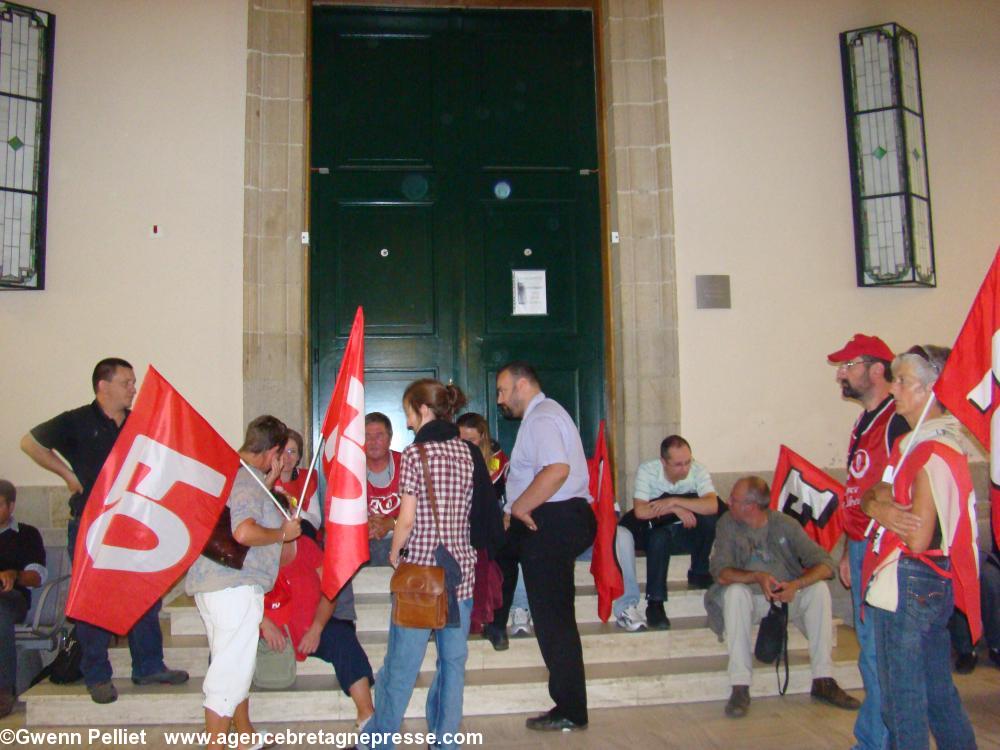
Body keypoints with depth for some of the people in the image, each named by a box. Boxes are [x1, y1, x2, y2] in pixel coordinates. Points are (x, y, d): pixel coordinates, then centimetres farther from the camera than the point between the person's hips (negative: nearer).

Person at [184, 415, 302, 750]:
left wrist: (269, 481, 15)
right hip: (235, 586, -11)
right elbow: (244, 532, -29)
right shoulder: (248, 479, -16)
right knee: (229, 674, -4)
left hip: (211, 583, 11)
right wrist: (283, 533, -15)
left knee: (236, 666, 21)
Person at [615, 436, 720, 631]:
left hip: (686, 531, 2)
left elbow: (712, 506, -29)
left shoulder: (698, 470, -14)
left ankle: (699, 574, -7)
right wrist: (674, 509, -30)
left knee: (709, 518, -28)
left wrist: (675, 501, -33)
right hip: (653, 530, -2)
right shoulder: (647, 470, -17)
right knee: (660, 536, -37)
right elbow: (640, 511, -25)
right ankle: (655, 604, -29)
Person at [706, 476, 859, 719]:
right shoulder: (728, 524, -7)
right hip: (751, 599, -1)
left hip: (788, 596, 1)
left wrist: (796, 585, -30)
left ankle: (823, 681, -20)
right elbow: (720, 572, -17)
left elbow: (825, 564, -12)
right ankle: (740, 687, -33)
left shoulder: (785, 524, -6)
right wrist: (757, 577, -33)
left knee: (819, 588, -24)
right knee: (735, 591, -32)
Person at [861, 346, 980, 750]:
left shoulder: (934, 454, -19)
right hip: (934, 584, 10)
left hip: (909, 585, -10)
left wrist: (885, 500, -7)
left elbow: (918, 539, -22)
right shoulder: (912, 443, 12)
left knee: (903, 701, 0)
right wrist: (877, 503, -12)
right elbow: (870, 494, 11)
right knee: (938, 692, 19)